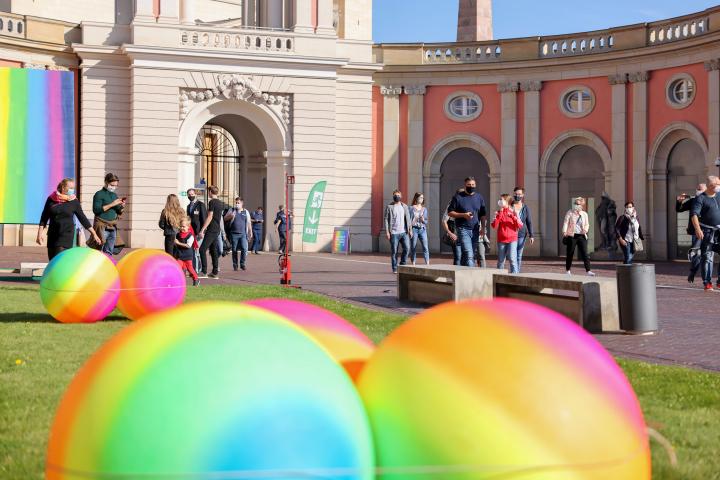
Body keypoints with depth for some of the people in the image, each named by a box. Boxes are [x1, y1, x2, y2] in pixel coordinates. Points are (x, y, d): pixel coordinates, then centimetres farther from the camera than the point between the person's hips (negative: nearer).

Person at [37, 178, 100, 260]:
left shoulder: (74, 201, -1)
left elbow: (82, 218, 5)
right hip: (53, 234, 3)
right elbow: (44, 217, 8)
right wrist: (40, 233, 2)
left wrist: (93, 233, 4)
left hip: (67, 234, -3)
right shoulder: (51, 199, 2)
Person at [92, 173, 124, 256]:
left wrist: (122, 207, -2)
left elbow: (119, 212, 20)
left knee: (109, 252, 7)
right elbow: (96, 210, -15)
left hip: (113, 227, 6)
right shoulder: (99, 194, -4)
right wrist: (111, 204, -16)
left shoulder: (114, 195, 15)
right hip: (102, 226, -6)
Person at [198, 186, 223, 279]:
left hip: (211, 230, -9)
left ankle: (204, 272, -13)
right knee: (213, 250, 10)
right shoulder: (220, 202, 14)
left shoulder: (212, 202, -12)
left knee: (202, 249, -9)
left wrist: (202, 230, -16)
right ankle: (215, 272, 9)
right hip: (217, 229, 9)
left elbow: (209, 217, -17)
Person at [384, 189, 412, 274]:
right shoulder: (389, 206, 3)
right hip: (394, 233, -2)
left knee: (407, 248, -9)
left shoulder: (404, 206, 11)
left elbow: (408, 219, 9)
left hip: (404, 232, 2)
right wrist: (387, 231, -7)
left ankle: (402, 265, 9)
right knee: (394, 251, -1)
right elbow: (386, 219, 0)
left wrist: (410, 229, -1)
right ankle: (395, 269, 7)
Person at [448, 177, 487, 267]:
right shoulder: (458, 197, 0)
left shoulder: (479, 197, 12)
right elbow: (450, 212, 0)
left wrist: (483, 228, 5)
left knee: (472, 255, 8)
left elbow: (482, 215, 16)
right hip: (463, 229, -5)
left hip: (475, 230, 5)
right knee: (469, 254, -17)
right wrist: (463, 215, -13)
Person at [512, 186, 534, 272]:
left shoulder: (525, 207, 6)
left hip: (522, 234, 2)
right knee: (513, 255, -9)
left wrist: (531, 235, 0)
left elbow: (529, 222, 7)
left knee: (519, 256, 5)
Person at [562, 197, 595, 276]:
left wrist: (585, 229, -3)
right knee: (570, 254, 4)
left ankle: (588, 270, -6)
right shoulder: (570, 213, 3)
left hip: (581, 235, 2)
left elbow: (587, 224, 19)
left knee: (584, 253, -4)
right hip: (572, 236, -2)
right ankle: (568, 270, 16)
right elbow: (566, 222, -3)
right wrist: (564, 231, -17)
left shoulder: (584, 214, 12)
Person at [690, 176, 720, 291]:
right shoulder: (700, 198, -5)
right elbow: (694, 214, -15)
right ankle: (707, 283, 3)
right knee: (707, 257, -2)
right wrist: (697, 229, -28)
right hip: (708, 232, -4)